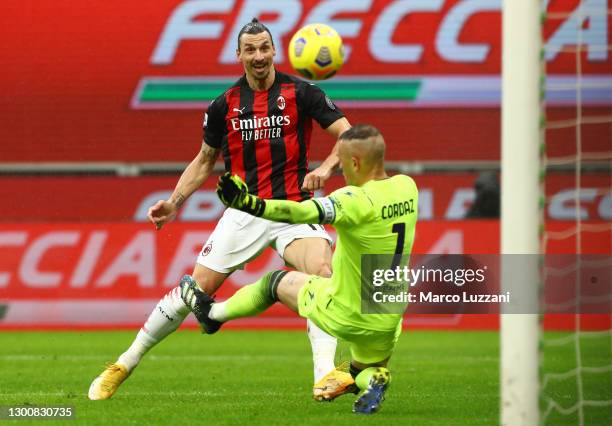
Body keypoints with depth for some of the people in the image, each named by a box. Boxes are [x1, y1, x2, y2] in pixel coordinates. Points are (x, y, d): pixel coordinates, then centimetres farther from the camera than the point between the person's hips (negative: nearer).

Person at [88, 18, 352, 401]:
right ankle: (124, 365, 9)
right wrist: (175, 202, 5)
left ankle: (325, 375, -31)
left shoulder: (301, 93, -4)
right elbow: (205, 159, 18)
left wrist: (326, 168, -25)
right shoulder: (224, 106, 4)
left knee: (322, 274, -28)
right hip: (244, 210, 2)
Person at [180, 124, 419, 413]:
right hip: (387, 322, 5)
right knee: (366, 372, 30)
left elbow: (307, 212, -41)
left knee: (277, 283, 19)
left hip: (342, 315, -5)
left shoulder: (358, 201, -26)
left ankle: (212, 313, 39)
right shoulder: (407, 187, -4)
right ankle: (373, 381, -6)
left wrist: (252, 205, -53)